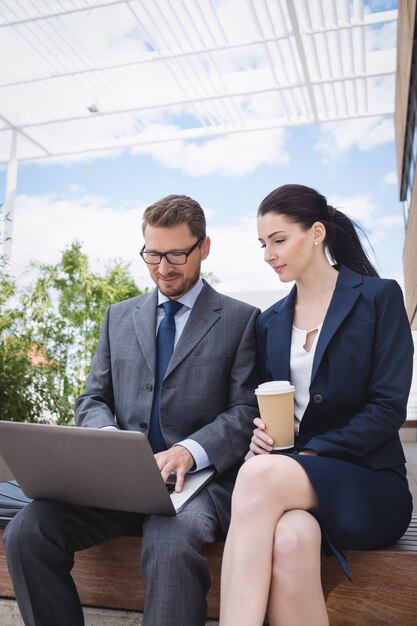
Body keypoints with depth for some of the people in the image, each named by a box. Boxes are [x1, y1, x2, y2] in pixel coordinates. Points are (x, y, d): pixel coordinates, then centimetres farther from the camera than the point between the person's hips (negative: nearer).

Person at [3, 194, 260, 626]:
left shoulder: (241, 319, 4)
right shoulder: (119, 316, 17)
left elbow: (246, 411, -2)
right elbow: (92, 399, 16)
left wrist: (191, 450, -21)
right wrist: (106, 435, -8)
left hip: (200, 475, -3)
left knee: (170, 544, -36)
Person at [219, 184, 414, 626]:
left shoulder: (379, 298, 0)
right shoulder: (269, 322, 15)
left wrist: (310, 453, -15)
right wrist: (261, 434, -7)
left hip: (367, 483, -3)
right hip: (292, 485, 3)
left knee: (262, 475, -34)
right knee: (290, 541, -34)